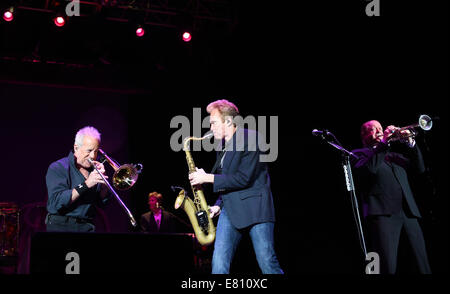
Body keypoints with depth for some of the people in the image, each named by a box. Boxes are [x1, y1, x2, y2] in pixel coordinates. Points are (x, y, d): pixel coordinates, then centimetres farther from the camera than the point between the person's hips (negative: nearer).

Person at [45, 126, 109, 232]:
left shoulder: (93, 169, 14)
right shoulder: (57, 168, -1)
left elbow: (102, 203, 12)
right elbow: (56, 203, -15)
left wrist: (102, 180, -3)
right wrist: (85, 185, -18)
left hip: (87, 227, 5)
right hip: (61, 227, -5)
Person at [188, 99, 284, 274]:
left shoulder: (250, 138, -8)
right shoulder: (223, 147, 18)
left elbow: (243, 179, -16)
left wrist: (207, 178, -11)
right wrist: (218, 205, 10)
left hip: (254, 207, -7)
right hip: (230, 209, 7)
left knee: (267, 263, -8)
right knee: (219, 263, -7)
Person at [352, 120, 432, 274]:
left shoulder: (394, 155, 30)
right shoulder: (360, 154, 13)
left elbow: (419, 168, 18)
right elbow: (369, 169, -9)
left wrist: (411, 143, 5)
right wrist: (384, 142, -7)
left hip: (409, 212, 6)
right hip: (382, 213, -5)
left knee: (422, 263, -1)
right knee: (387, 266, -18)